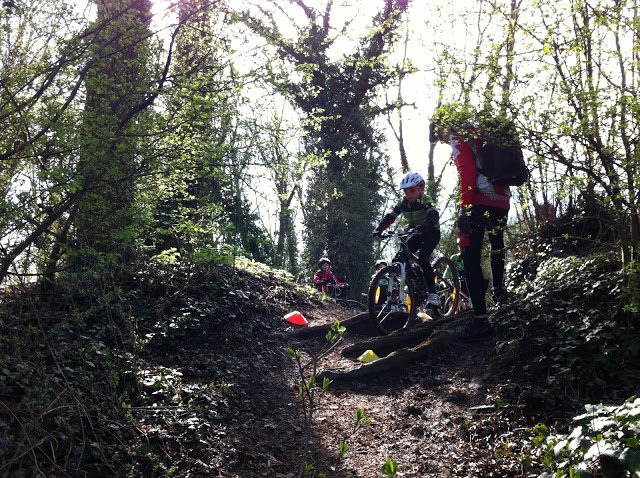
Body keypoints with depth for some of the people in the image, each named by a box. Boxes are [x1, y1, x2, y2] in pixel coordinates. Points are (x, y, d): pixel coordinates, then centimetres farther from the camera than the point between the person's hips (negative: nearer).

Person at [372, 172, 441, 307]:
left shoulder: (426, 201, -23)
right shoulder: (403, 203, -7)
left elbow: (434, 216, -41)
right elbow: (389, 217, -10)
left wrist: (422, 227, -60)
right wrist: (378, 231, -26)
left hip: (431, 233, -6)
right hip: (417, 234, 6)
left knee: (422, 258, -28)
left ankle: (433, 293, -24)